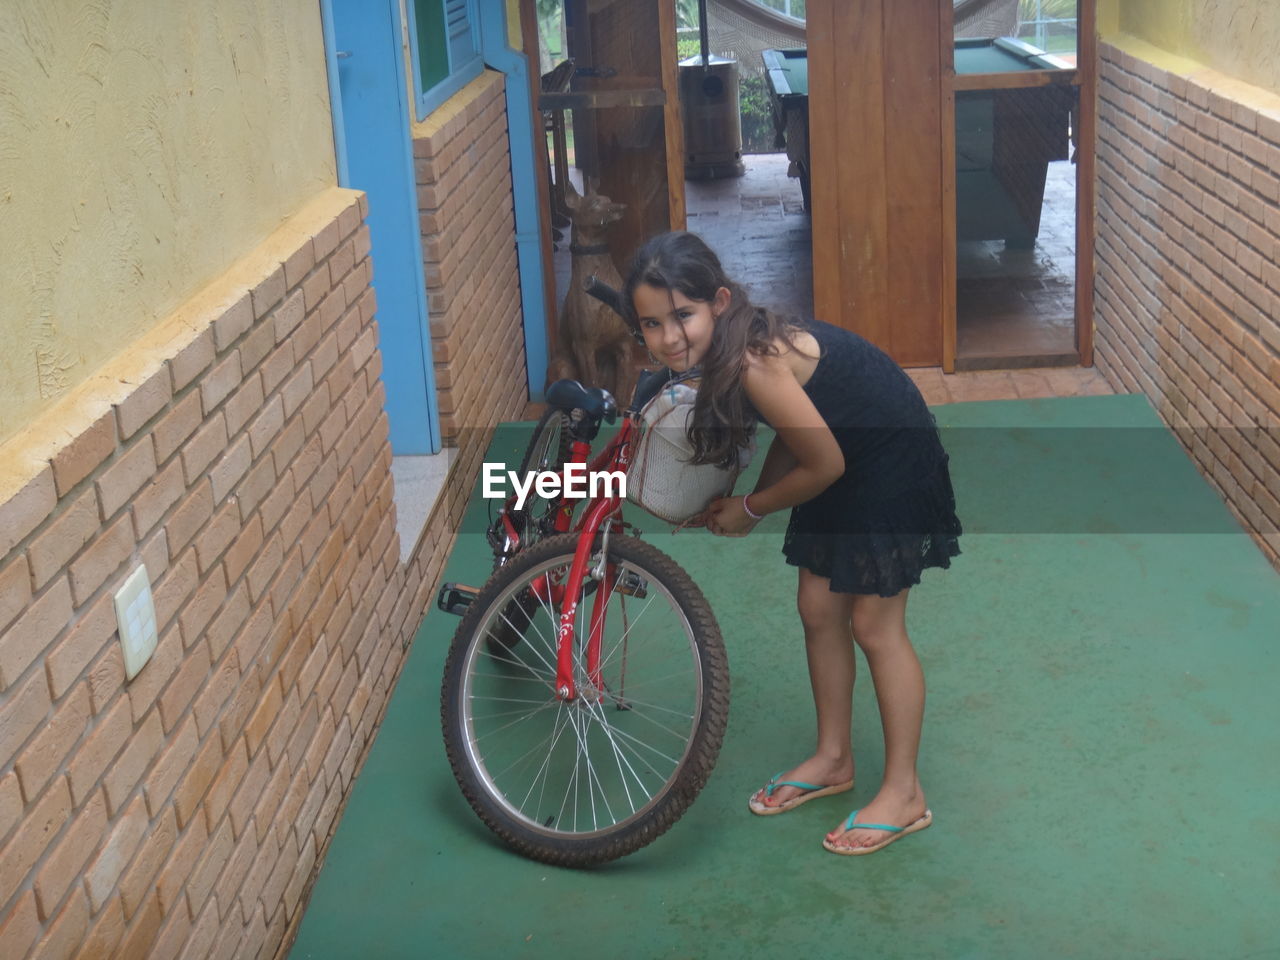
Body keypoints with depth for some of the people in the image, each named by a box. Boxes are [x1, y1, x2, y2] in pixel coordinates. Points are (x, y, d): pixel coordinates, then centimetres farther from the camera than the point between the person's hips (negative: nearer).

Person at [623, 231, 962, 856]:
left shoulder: (755, 364, -33)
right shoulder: (733, 346, -6)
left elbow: (824, 465, -24)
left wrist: (751, 510, -10)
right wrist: (744, 506, -2)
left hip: (894, 467, -9)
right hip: (845, 459, 9)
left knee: (875, 625, -1)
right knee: (818, 610, 13)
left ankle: (904, 793, 14)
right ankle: (833, 759, 30)